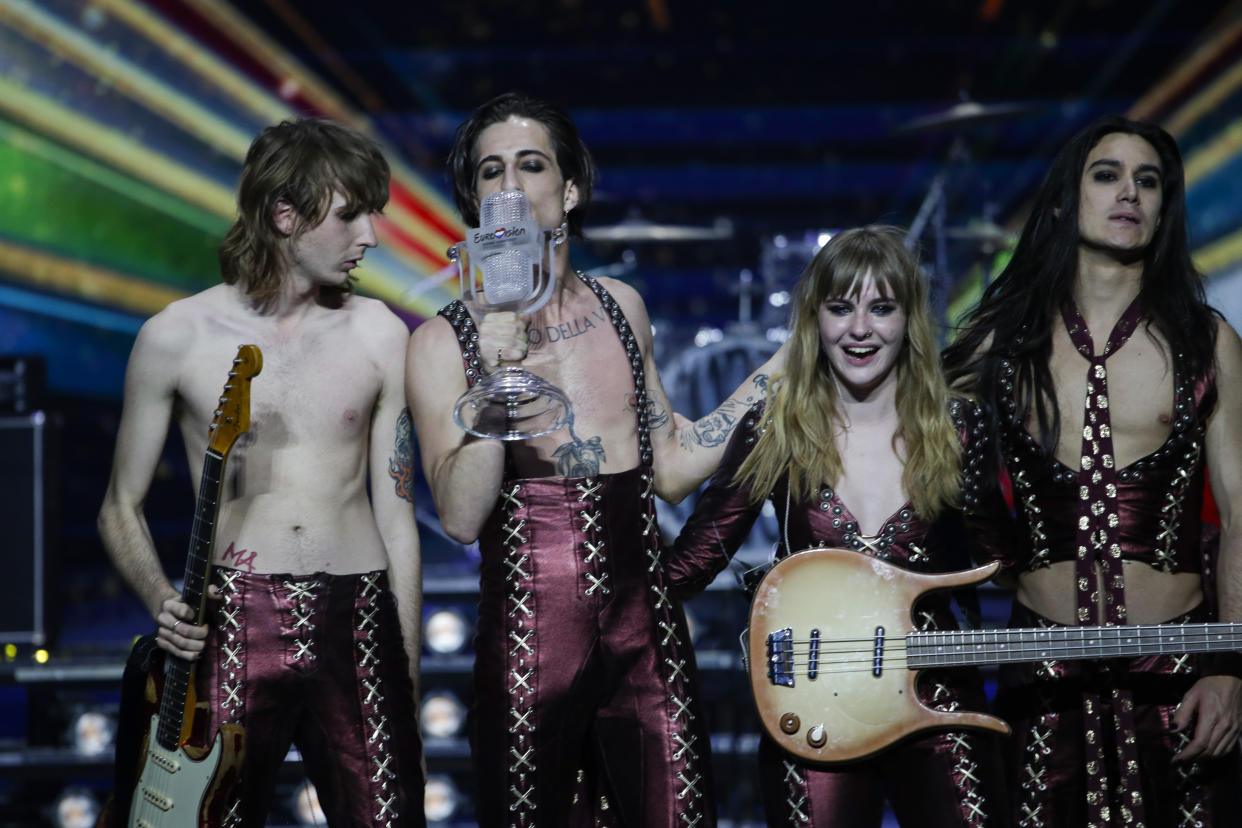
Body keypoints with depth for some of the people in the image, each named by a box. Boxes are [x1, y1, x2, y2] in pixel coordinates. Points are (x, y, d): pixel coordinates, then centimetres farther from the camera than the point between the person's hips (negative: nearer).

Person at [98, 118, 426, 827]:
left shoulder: (378, 335, 7)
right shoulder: (178, 336, 1)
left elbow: (395, 514, 10)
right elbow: (122, 507, 9)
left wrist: (408, 689, 8)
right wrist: (162, 601, -11)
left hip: (358, 620, 2)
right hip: (233, 622, -1)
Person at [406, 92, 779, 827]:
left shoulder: (621, 308, 9)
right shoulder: (445, 342, -4)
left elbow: (671, 471, 13)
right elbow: (462, 517, -15)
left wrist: (776, 373, 12)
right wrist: (498, 376, -25)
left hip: (647, 629, 3)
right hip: (531, 638, -3)